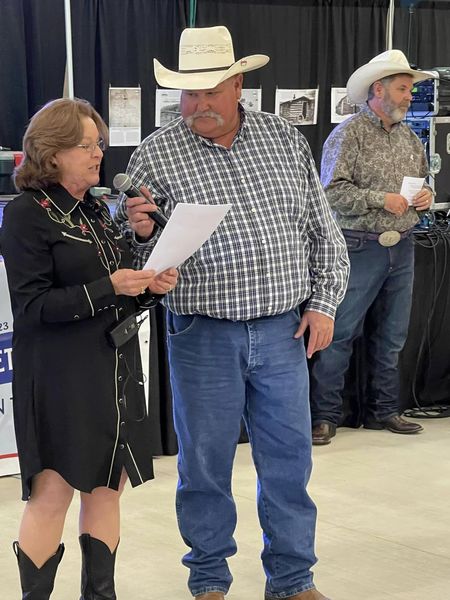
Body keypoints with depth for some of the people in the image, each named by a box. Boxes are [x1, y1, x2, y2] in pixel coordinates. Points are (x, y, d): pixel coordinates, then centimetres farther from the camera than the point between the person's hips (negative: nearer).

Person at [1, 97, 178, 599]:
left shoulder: (97, 210, 14)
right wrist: (108, 288, -21)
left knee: (107, 486, 10)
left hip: (114, 369, 7)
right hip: (59, 375, -7)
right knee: (52, 492, -5)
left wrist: (149, 285, 1)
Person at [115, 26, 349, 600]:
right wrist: (140, 231, -22)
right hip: (203, 337, -2)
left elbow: (322, 231, 10)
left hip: (282, 332, 2)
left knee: (289, 458, 9)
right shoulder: (155, 154, -5)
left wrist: (324, 301, 4)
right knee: (205, 460, 7)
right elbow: (131, 250, 0)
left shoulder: (285, 140, 4)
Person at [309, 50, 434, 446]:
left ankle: (383, 410, 24)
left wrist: (425, 197, 1)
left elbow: (423, 183, 25)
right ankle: (325, 416, 3)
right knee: (340, 335, -4)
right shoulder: (349, 134, -8)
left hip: (401, 250, 7)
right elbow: (332, 191, -15)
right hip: (360, 247, -7)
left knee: (392, 335, 13)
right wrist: (382, 199, -19)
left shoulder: (411, 139, 13)